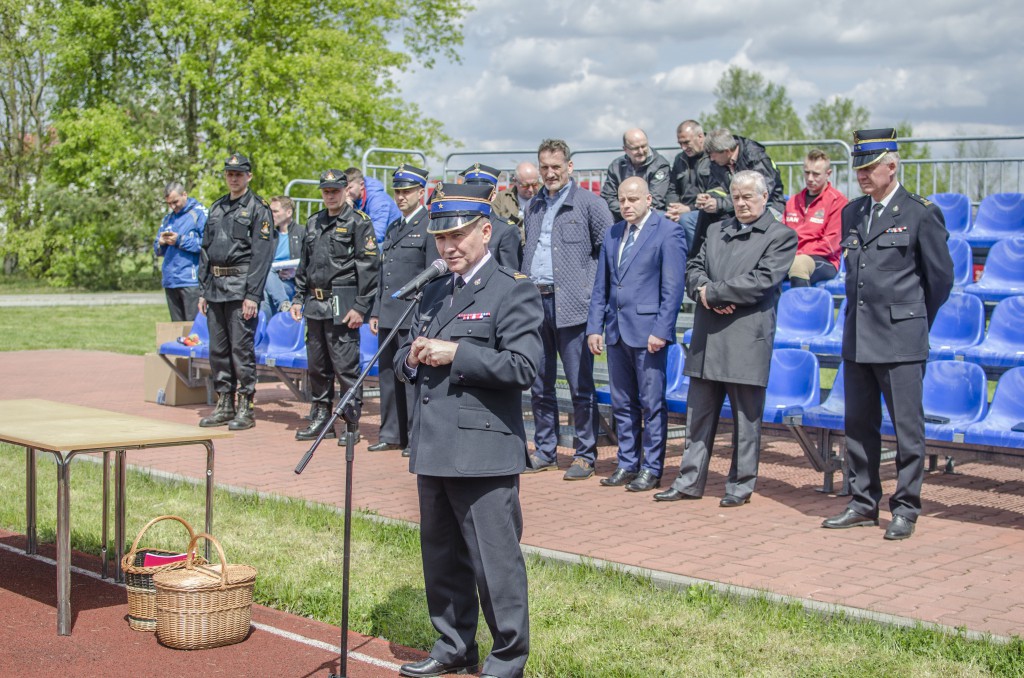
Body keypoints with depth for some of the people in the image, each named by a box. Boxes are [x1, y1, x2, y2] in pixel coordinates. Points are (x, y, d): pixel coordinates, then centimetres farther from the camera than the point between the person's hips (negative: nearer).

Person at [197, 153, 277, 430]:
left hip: (240, 289, -7)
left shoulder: (258, 208, -4)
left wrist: (252, 295, -18)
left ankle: (245, 408, 1)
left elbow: (262, 254, -11)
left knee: (242, 347, -5)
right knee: (218, 348, 9)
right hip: (215, 287, 7)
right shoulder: (217, 208, 17)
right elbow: (205, 251, 19)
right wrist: (203, 290, 12)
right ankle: (224, 405, 17)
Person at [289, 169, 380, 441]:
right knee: (317, 365, 12)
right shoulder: (313, 223, 16)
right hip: (315, 304, 7)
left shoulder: (359, 222, -5)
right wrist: (298, 298, 15)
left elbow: (369, 267, -11)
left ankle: (352, 423, 3)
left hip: (342, 306, -7)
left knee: (345, 366, -6)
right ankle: (321, 418, 22)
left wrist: (360, 307, -16)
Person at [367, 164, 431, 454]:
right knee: (388, 375, 10)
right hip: (389, 316, 8)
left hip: (414, 318, -8)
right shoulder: (393, 228, 18)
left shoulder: (431, 227, -6)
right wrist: (375, 312, 16)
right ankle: (392, 434, 19)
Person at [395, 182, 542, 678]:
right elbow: (405, 361, 24)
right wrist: (413, 358, 1)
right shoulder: (434, 293, 18)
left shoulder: (513, 292, -7)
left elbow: (522, 367, -17)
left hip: (483, 452, -8)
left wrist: (455, 354, -18)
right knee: (441, 557, 17)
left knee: (495, 561, -1)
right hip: (433, 450, 8)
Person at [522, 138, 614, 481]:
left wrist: (595, 286, -6)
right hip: (535, 302, 6)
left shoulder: (589, 203, -3)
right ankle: (544, 451, 22)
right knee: (539, 385, 11)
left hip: (571, 305, -6)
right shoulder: (534, 206, 16)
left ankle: (585, 455, 8)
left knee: (581, 387, -1)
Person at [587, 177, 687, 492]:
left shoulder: (667, 231, -5)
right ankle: (627, 465, 20)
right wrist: (594, 327, 8)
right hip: (616, 331, 7)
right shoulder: (612, 235, 15)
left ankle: (651, 469, 7)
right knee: (622, 404, 11)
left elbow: (673, 287, -10)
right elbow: (601, 287, 17)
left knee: (652, 404, 0)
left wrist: (661, 330, -16)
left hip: (648, 332, -6)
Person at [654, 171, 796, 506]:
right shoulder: (716, 231, 17)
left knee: (746, 416, 3)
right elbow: (694, 268, 13)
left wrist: (712, 292, -11)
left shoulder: (781, 236, -2)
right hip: (707, 337, 6)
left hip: (747, 338, -5)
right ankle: (690, 481, 17)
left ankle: (741, 485, 13)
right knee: (699, 412, 10)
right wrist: (704, 291, -9)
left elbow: (761, 281, -13)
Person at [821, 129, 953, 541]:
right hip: (857, 338, 6)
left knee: (907, 427, 0)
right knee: (859, 425, 11)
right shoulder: (851, 214, 11)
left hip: (901, 340, -6)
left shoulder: (920, 214, -6)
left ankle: (905, 509, 9)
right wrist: (863, 316, 16)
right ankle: (863, 504, 21)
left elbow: (940, 277, 1)